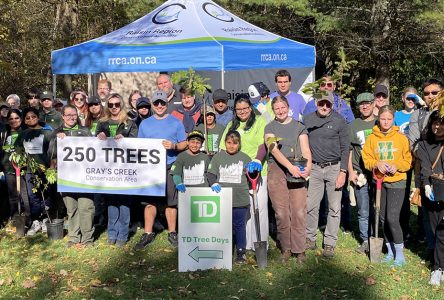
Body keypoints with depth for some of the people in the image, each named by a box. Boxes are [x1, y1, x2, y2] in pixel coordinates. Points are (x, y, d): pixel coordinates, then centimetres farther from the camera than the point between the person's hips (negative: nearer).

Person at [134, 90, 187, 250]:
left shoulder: (176, 123, 6)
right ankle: (148, 234, 13)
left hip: (170, 167, -1)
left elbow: (184, 144, 4)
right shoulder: (145, 124, 12)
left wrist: (174, 146, -15)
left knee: (171, 201, 2)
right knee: (150, 200, 4)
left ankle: (172, 233, 14)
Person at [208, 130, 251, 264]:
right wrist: (213, 183, -13)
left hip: (240, 199, 0)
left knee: (239, 225, 8)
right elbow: (211, 174, 2)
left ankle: (241, 252, 20)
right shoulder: (218, 156, 5)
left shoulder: (244, 158, 6)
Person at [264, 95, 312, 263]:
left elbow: (305, 149, 7)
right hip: (277, 169, -1)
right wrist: (290, 166, -19)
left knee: (299, 211, -6)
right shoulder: (270, 128, 11)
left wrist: (308, 164, -15)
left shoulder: (299, 126, 15)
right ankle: (286, 248, 10)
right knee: (281, 212, -3)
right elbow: (274, 150, -4)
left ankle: (299, 249, 4)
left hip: (297, 170, 1)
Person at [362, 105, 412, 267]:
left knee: (392, 218, -11)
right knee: (383, 218, 10)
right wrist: (377, 164, -15)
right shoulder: (372, 138, 3)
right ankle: (390, 251, 25)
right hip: (379, 182, 3)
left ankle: (400, 254, 4)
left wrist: (397, 166, -17)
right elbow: (366, 159, 3)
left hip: (397, 182, -3)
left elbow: (408, 161, 1)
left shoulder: (401, 138, -3)